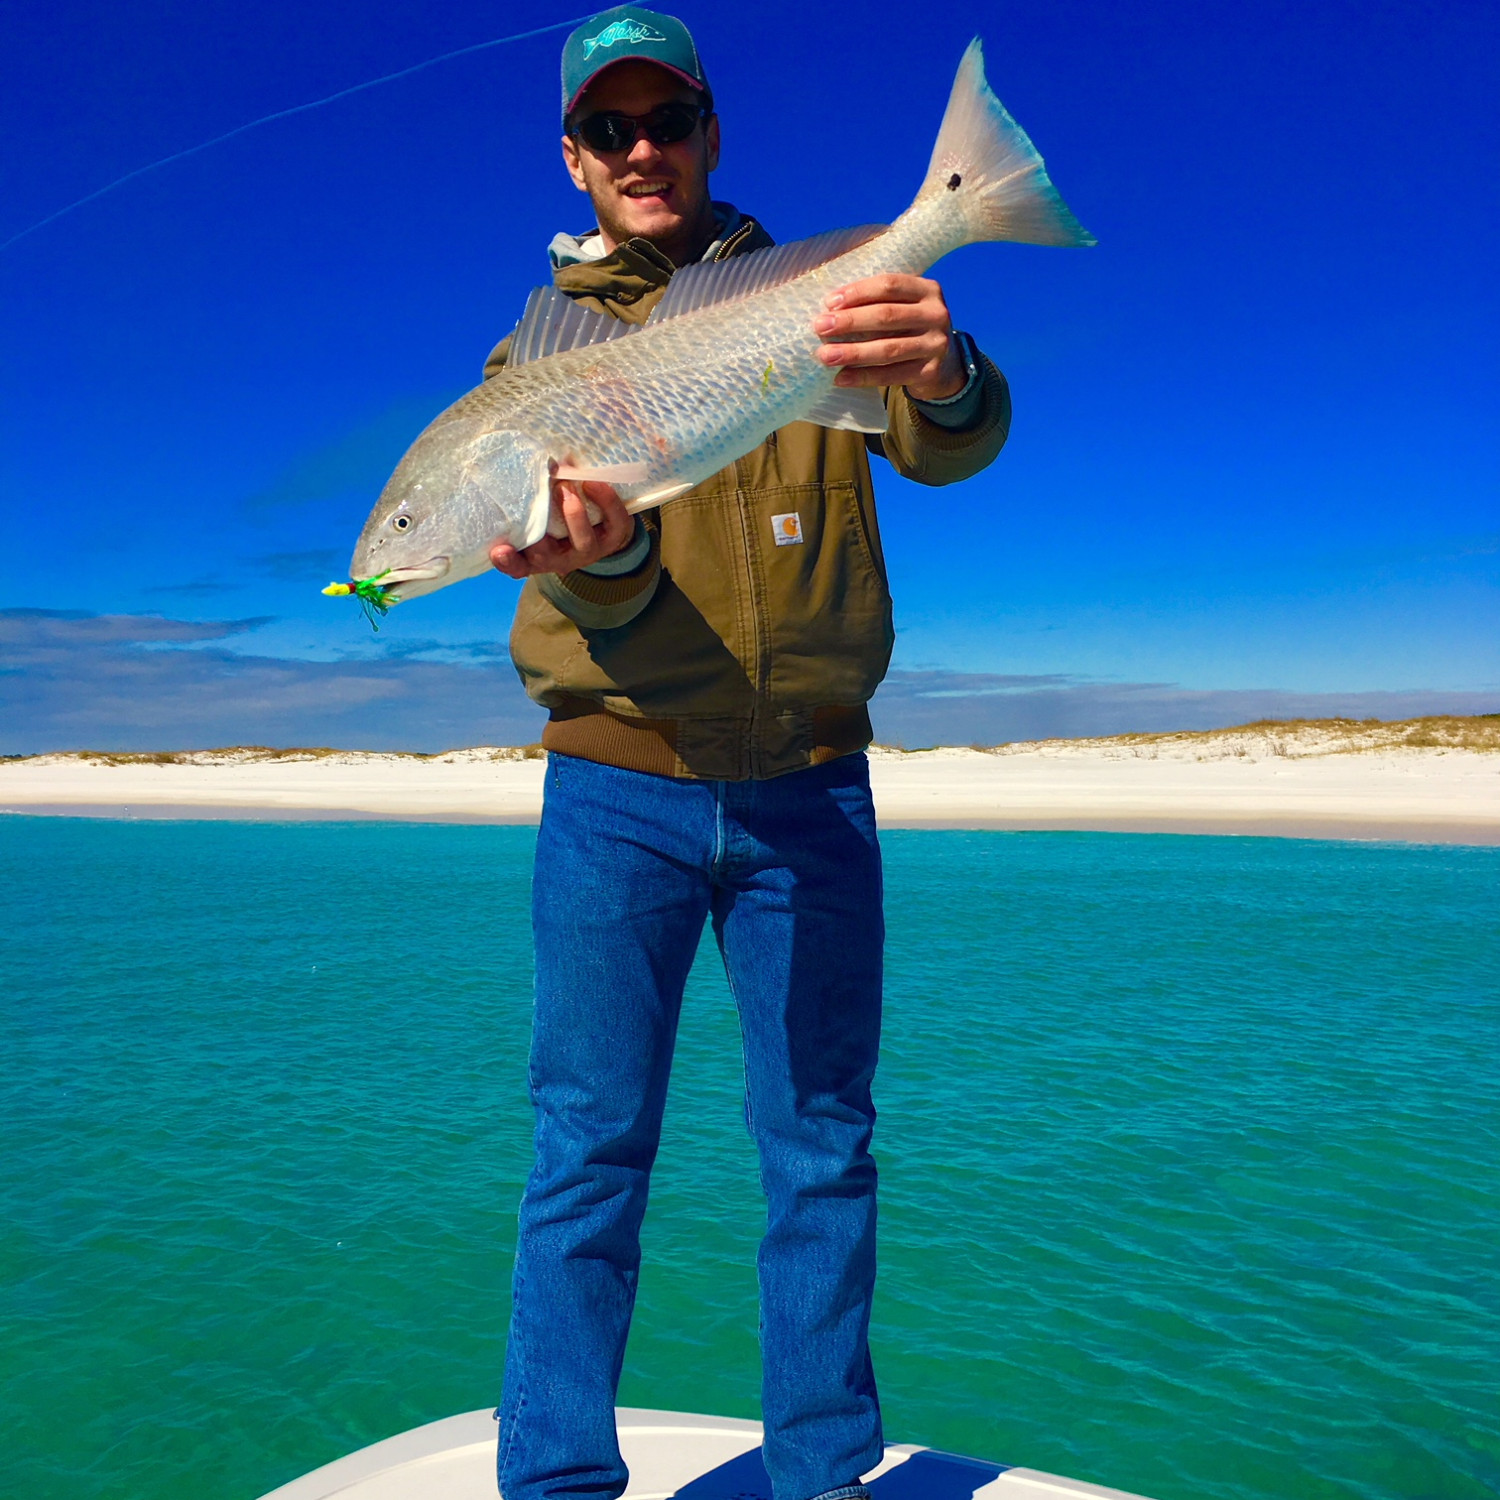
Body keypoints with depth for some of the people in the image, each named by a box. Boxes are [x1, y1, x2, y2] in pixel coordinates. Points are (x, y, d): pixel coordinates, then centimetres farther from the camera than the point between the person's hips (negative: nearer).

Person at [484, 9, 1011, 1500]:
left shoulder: (809, 301, 7)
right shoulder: (538, 352, 7)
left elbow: (954, 450, -11)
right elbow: (608, 589, -7)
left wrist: (941, 378, -35)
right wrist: (596, 553, -32)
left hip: (808, 790, 1)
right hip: (615, 788, 0)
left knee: (822, 1149, 7)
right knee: (589, 1157, 1)